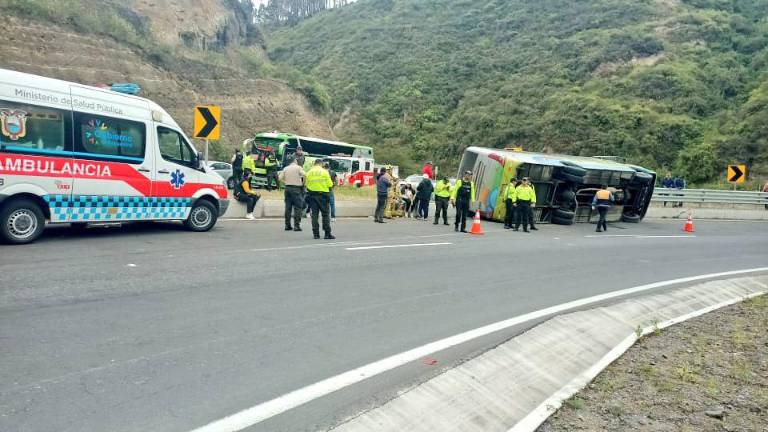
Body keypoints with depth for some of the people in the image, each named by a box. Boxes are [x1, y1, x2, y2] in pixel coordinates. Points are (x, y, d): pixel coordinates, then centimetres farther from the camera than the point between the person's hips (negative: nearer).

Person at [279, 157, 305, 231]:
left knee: (288, 207, 9)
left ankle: (287, 225, 12)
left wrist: (285, 182, 15)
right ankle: (296, 226, -6)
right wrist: (303, 183, -1)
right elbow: (304, 176, -16)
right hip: (296, 188, -5)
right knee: (297, 207, -1)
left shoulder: (285, 168, 11)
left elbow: (280, 178, 5)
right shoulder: (298, 168, -2)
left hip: (287, 188, 5)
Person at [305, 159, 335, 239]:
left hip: (312, 194, 3)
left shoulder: (309, 172, 7)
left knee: (314, 214, 6)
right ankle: (327, 234, -1)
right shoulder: (324, 171, -4)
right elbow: (330, 184, -5)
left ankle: (316, 233, 4)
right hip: (323, 194, -3)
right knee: (325, 214, 1)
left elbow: (307, 185, 4)